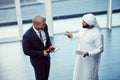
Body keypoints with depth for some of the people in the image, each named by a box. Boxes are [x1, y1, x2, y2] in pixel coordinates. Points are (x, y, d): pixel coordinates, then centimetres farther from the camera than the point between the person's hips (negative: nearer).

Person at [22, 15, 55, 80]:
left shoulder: (44, 27, -15)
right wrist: (41, 53, -26)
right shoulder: (27, 35, -32)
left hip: (46, 56, 6)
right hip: (37, 60, -5)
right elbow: (26, 51, -23)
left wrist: (50, 46, -12)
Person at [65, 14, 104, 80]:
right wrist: (72, 36, 0)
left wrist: (89, 53, -34)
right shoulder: (83, 28, -8)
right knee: (79, 73, 23)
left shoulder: (98, 34, -29)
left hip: (91, 58, -7)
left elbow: (100, 49, -23)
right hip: (80, 56, 7)